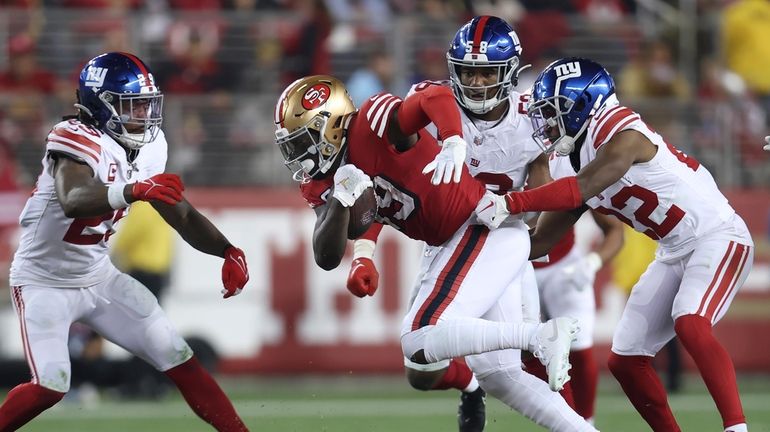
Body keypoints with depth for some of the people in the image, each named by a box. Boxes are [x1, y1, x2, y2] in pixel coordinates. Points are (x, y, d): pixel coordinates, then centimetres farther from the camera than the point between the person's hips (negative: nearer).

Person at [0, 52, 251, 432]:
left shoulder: (149, 148, -3)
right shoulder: (78, 139, -26)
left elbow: (182, 215, 7)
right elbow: (73, 201, -47)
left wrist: (228, 251, -10)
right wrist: (134, 190, -64)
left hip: (98, 276, 7)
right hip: (45, 281, -7)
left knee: (180, 360, 1)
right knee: (50, 386, -20)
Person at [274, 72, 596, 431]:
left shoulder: (371, 128, -16)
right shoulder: (321, 185, 8)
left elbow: (436, 96, -31)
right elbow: (327, 258, -1)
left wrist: (453, 142, -50)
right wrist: (341, 199, -17)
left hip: (486, 230, -10)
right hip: (452, 246, 10)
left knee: (419, 341, -20)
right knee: (498, 376, 9)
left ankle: (542, 336, -22)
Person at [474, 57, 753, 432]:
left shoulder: (624, 136, -20)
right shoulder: (580, 162, 5)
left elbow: (581, 190, -35)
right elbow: (540, 242, 8)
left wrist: (509, 204, -41)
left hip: (717, 237, -9)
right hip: (675, 254, 9)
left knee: (690, 325, -32)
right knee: (624, 360, 4)